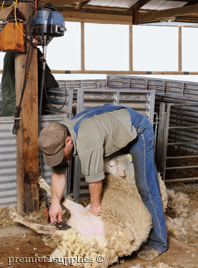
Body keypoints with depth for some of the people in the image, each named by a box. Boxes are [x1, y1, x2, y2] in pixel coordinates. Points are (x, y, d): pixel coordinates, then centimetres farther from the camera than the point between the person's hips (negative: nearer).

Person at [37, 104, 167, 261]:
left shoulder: (87, 140, -40)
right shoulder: (59, 136, -13)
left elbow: (94, 178, -30)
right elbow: (58, 171, -6)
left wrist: (95, 205, -15)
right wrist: (55, 202, -13)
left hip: (138, 133, -8)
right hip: (116, 131, 9)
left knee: (146, 189, -6)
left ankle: (158, 242, 3)